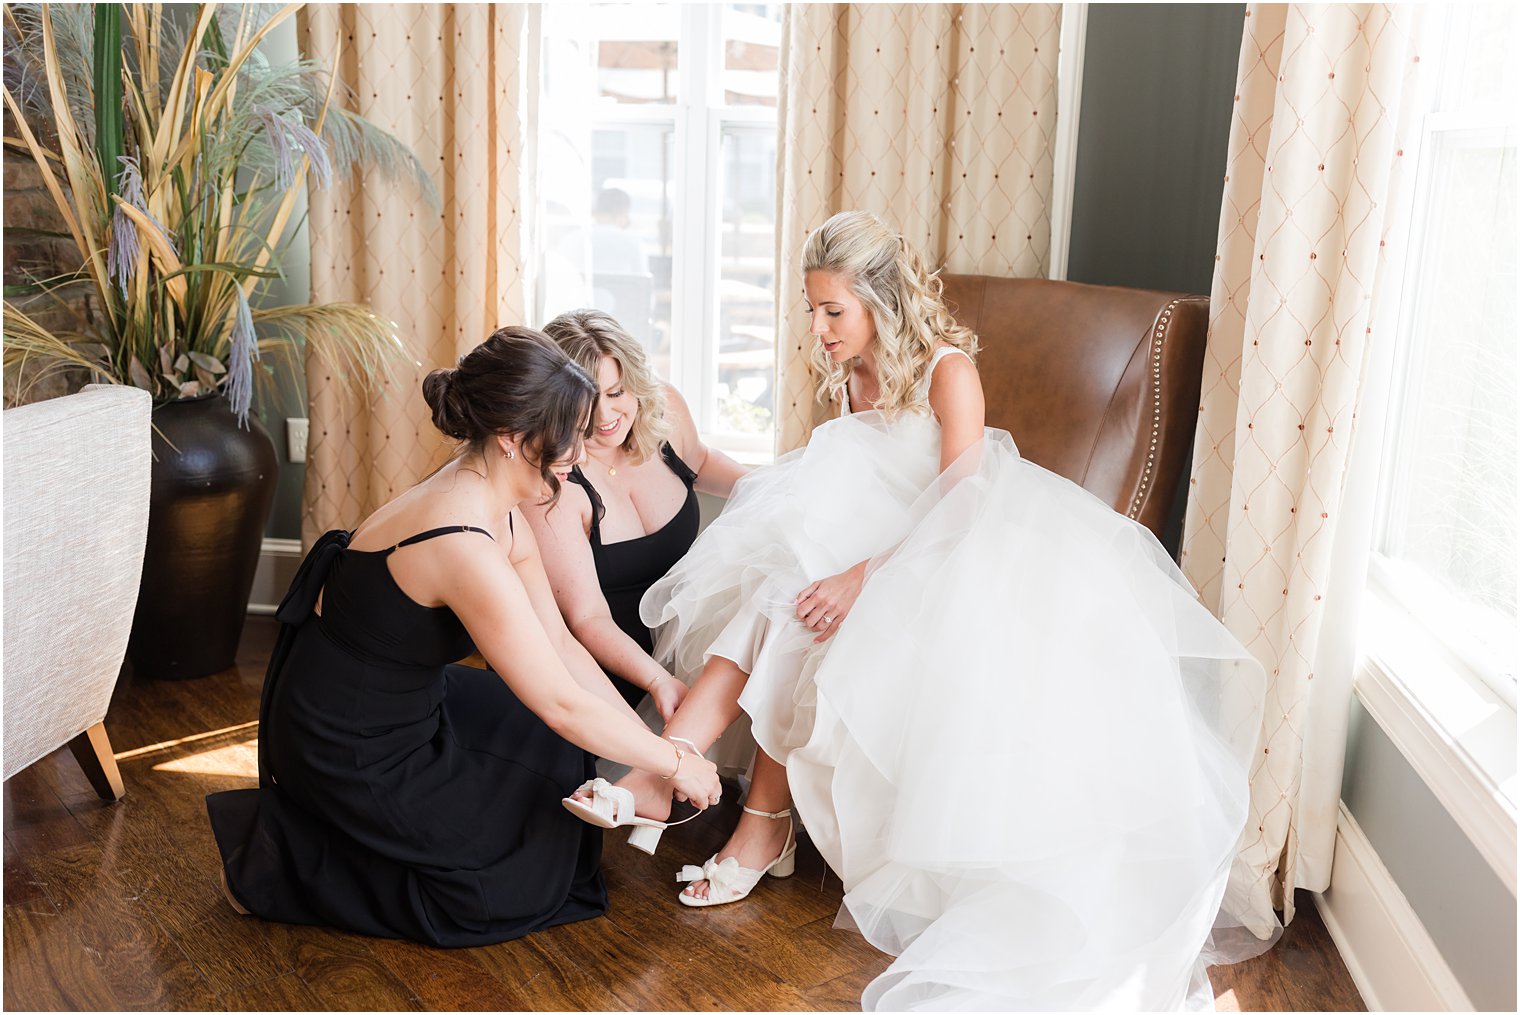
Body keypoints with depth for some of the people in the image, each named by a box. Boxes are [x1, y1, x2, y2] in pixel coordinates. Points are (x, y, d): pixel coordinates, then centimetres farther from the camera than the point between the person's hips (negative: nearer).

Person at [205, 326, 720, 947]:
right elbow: (562, 702, -28)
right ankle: (279, 868, 6)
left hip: (396, 706, 9)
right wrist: (675, 763, -16)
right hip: (347, 753, -9)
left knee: (552, 750, 17)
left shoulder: (494, 508, -3)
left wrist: (650, 740, -3)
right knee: (525, 884, 4)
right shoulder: (463, 547, -32)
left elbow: (559, 645, 1)